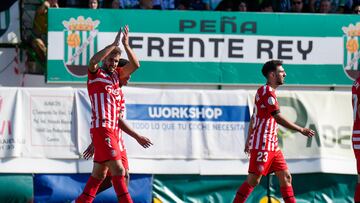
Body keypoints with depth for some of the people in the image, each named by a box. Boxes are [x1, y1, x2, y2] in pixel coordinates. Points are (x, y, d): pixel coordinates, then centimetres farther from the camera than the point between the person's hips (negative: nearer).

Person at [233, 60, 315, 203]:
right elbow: (279, 118, -19)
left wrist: (249, 141, 24)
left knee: (286, 177, 5)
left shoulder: (267, 91, 17)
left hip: (273, 146, 10)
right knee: (253, 180, -7)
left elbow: (253, 118, 21)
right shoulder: (267, 91, -13)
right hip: (262, 146, -10)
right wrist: (301, 130, -16)